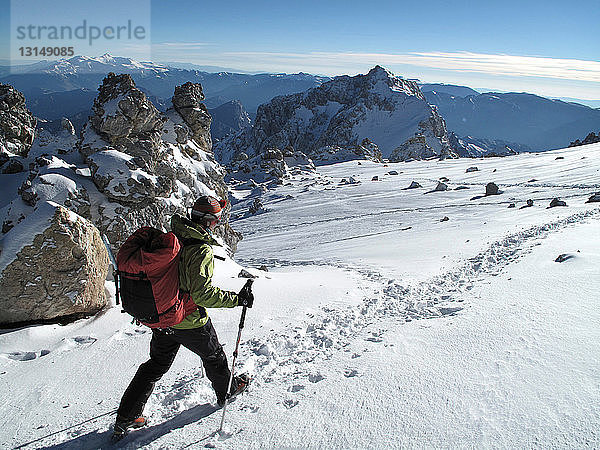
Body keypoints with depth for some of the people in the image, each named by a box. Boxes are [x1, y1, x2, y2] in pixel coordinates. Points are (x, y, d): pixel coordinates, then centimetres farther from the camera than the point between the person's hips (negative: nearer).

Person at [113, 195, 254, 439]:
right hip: (189, 322, -6)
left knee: (156, 364, 22)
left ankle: (126, 418, 27)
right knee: (213, 356, 20)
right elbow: (202, 293, -31)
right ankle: (227, 392, 43)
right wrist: (237, 298, -24)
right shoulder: (201, 250, -26)